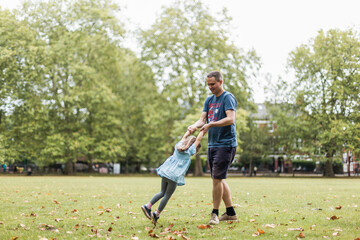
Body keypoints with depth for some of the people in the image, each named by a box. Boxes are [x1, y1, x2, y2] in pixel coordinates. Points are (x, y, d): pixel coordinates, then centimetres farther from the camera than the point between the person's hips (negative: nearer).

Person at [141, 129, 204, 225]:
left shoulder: (179, 145, 15)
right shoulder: (190, 150, 0)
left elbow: (185, 136, 31)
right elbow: (198, 139, 6)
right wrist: (203, 130, 16)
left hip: (166, 171, 7)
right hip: (175, 175, -7)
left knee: (162, 193, 18)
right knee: (167, 196, 0)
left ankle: (148, 206, 8)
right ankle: (156, 214, 0)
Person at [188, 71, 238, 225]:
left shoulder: (228, 98, -8)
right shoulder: (209, 100, 17)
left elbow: (231, 119, -21)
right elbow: (202, 119, 12)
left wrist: (211, 125, -27)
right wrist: (194, 126, -10)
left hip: (225, 144, -8)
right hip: (212, 144, 8)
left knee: (217, 178, -10)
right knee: (219, 179, 10)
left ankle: (215, 214, 0)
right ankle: (230, 213, 19)